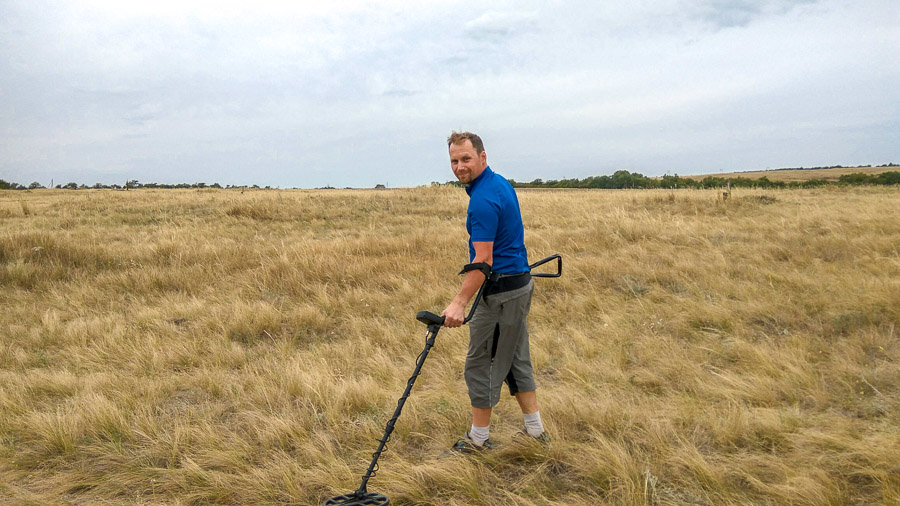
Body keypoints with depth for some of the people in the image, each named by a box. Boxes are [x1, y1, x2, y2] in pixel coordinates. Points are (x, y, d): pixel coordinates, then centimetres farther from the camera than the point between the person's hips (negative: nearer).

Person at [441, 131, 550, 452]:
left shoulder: (483, 199, -21)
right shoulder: (500, 183, 10)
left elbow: (484, 260, -26)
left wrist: (459, 302, -28)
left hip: (500, 291, -10)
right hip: (519, 282, 10)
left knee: (481, 363, 3)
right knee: (515, 359, 17)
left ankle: (479, 437, 17)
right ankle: (535, 428, 25)